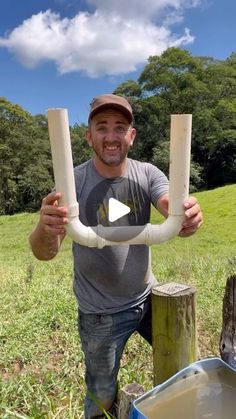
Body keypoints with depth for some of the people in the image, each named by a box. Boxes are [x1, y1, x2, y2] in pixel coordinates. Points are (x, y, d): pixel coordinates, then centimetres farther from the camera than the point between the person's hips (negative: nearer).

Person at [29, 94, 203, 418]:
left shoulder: (148, 174, -8)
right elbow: (44, 253, -25)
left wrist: (190, 215, -49)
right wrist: (45, 228, -49)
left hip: (148, 296, 4)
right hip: (101, 314, -3)